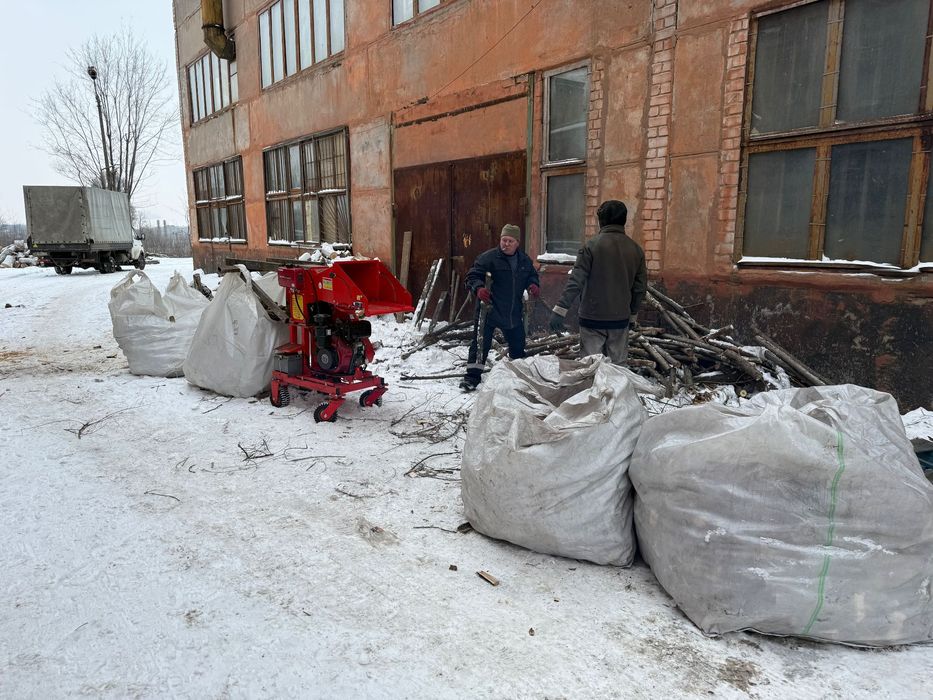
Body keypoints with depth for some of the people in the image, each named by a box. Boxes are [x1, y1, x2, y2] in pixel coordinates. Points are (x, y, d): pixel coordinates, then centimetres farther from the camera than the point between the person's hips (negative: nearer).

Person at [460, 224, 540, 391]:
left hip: (514, 313, 5)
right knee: (481, 343, -8)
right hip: (489, 310, -5)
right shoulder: (488, 257, -11)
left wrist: (534, 284, -1)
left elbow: (532, 275, 22)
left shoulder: (524, 260, 7)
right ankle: (473, 375, 3)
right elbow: (472, 276, -14)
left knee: (518, 345, 17)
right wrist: (478, 288, -35)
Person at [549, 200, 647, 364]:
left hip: (592, 319, -4)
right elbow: (640, 288, 8)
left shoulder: (591, 246, -10)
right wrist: (632, 314, 21)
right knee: (617, 366, 14)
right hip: (621, 319, 4)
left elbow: (576, 281, -16)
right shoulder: (636, 249, 3)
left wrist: (560, 310, -16)